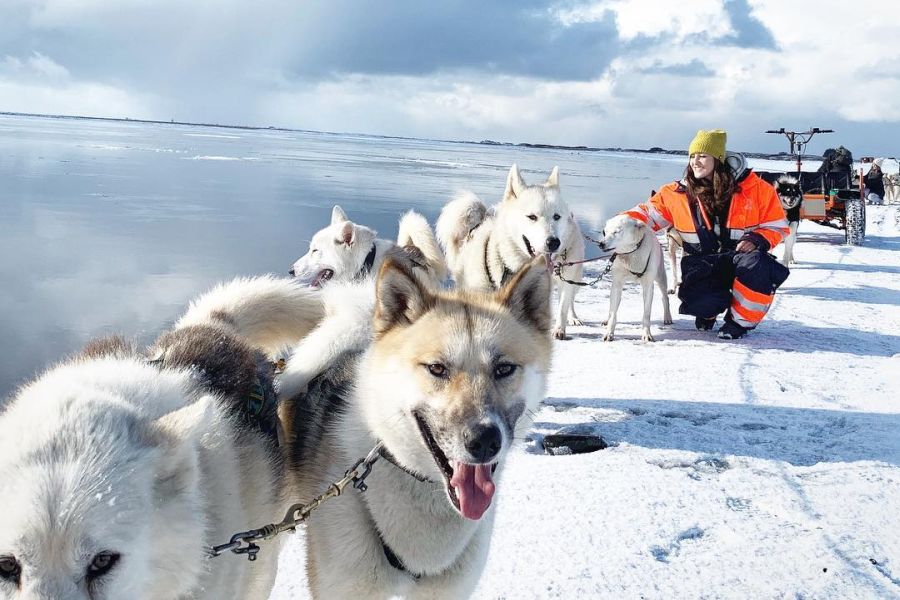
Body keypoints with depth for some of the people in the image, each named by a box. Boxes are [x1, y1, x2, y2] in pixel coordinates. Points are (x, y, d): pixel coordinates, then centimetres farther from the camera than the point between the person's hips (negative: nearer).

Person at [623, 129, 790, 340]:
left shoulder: (755, 188, -5)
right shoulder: (678, 193, -1)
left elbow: (777, 226, 2)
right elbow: (648, 212, 8)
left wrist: (756, 240, -19)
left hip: (742, 255, 0)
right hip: (703, 265, 0)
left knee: (755, 262, -37)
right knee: (699, 301, -31)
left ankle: (741, 320, -10)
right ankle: (709, 309, 13)